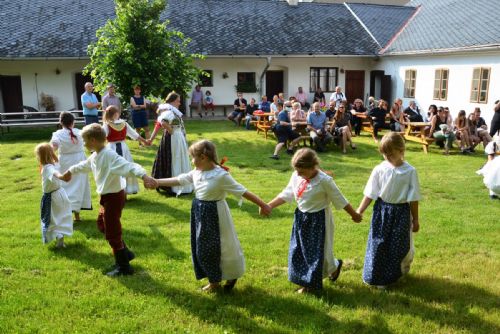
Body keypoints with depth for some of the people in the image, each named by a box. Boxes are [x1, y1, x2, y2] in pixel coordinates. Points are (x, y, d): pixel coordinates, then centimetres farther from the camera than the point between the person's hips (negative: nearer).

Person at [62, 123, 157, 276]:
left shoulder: (109, 155, -24)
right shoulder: (95, 157, 6)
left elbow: (130, 166, -38)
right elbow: (83, 165, 29)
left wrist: (144, 176, -55)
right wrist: (70, 171, 47)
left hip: (114, 197, -10)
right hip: (106, 197, 10)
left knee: (112, 233, 1)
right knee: (102, 225, 24)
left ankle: (124, 266, 17)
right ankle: (125, 253, 34)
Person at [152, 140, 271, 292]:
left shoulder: (221, 175, -21)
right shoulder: (196, 173, 0)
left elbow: (243, 192, -19)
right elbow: (177, 180, 10)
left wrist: (263, 205, -18)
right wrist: (156, 182, 10)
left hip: (215, 215, -7)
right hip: (200, 213, 7)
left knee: (221, 248, 8)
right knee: (202, 249, 14)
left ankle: (231, 276, 35)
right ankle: (214, 280, 33)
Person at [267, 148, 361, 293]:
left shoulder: (324, 180, -20)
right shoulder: (296, 177, -4)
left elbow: (339, 199, -10)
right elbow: (286, 194, 6)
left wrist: (354, 214, 0)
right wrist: (269, 205, -3)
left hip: (319, 220, -6)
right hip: (301, 218, 6)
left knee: (319, 251, 5)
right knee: (299, 250, 11)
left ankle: (334, 266, 37)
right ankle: (306, 281, 27)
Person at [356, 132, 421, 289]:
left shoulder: (410, 171, -11)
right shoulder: (379, 169, -8)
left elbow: (413, 198, -5)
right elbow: (370, 194, -3)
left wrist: (415, 220, 1)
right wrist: (359, 211, -8)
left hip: (401, 212, -1)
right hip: (382, 210, 1)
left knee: (401, 245, 11)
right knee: (378, 244, 7)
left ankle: (395, 273, 35)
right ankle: (376, 276, 23)